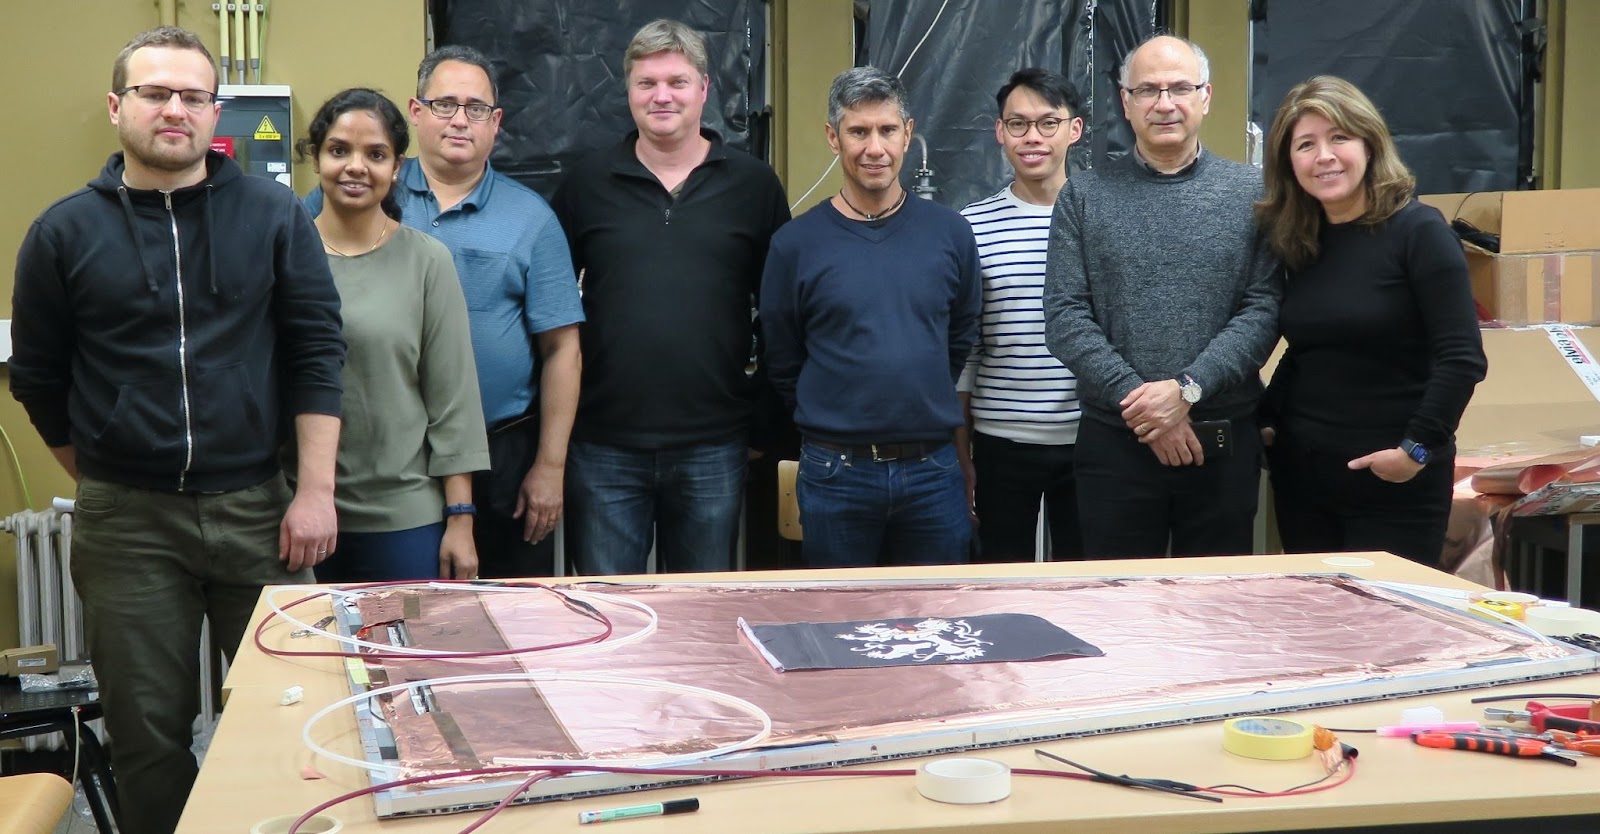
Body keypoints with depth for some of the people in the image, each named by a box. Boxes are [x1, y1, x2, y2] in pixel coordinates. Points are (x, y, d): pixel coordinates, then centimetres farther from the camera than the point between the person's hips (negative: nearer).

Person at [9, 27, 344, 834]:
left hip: (258, 508, 0)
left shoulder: (274, 215, 1)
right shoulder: (64, 232, 1)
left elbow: (317, 352, -1)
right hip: (126, 523, 0)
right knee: (148, 731, 8)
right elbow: (38, 380, 9)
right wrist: (106, 484, 11)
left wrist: (315, 489, -6)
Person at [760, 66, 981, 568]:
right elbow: (783, 366, 3)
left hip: (933, 470, 2)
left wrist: (924, 408, 12)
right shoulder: (796, 243, -4)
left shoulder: (949, 233, 2)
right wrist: (833, 422, 6)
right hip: (836, 474, -2)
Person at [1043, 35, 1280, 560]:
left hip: (1226, 443, 0)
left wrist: (1187, 389, -16)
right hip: (1113, 442, 0)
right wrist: (1138, 402, -13)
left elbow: (1263, 310, -4)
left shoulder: (1252, 195, 4)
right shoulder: (1084, 197, 4)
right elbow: (1064, 318, -3)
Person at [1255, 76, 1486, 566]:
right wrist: (1266, 420, 5)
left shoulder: (1417, 230, -10)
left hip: (1394, 484, -6)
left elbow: (1462, 358, -15)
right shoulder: (1297, 241, 7)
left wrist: (1419, 448, -17)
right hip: (1300, 472, 6)